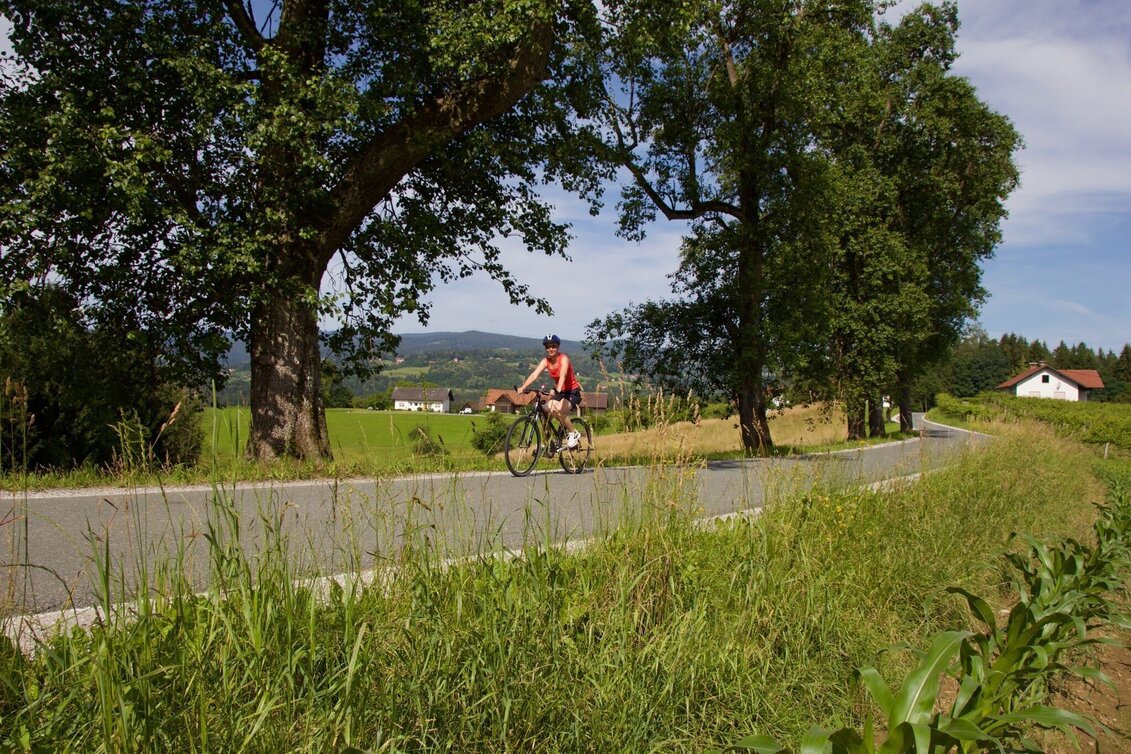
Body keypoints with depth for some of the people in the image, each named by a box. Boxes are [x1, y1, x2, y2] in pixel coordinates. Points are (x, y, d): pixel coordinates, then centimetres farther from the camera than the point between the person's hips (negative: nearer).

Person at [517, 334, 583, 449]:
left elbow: (563, 375, -37)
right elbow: (534, 374, -17)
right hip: (560, 392, 6)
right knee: (548, 407, -20)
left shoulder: (564, 359, -19)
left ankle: (574, 434, -8)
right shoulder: (545, 361, -4)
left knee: (558, 409, -30)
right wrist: (522, 387, -33)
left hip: (573, 392, -6)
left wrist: (558, 390, -55)